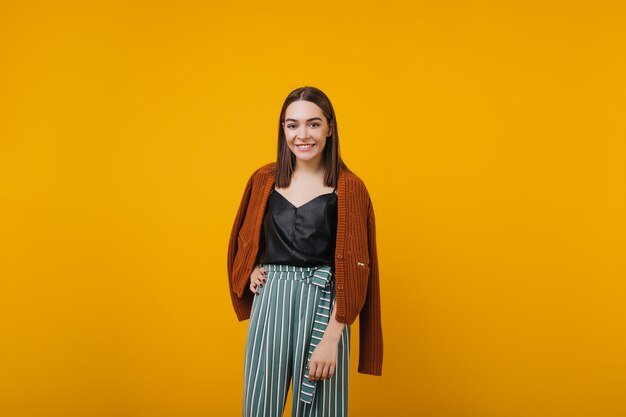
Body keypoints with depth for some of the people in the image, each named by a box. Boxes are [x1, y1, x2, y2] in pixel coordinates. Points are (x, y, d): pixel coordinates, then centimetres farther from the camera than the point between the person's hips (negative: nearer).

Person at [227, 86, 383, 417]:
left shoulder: (349, 188, -5)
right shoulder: (264, 179, 5)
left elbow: (353, 267, -9)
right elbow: (245, 240, 20)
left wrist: (331, 338, -14)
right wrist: (251, 271, 1)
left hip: (322, 305, -2)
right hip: (270, 302, 3)